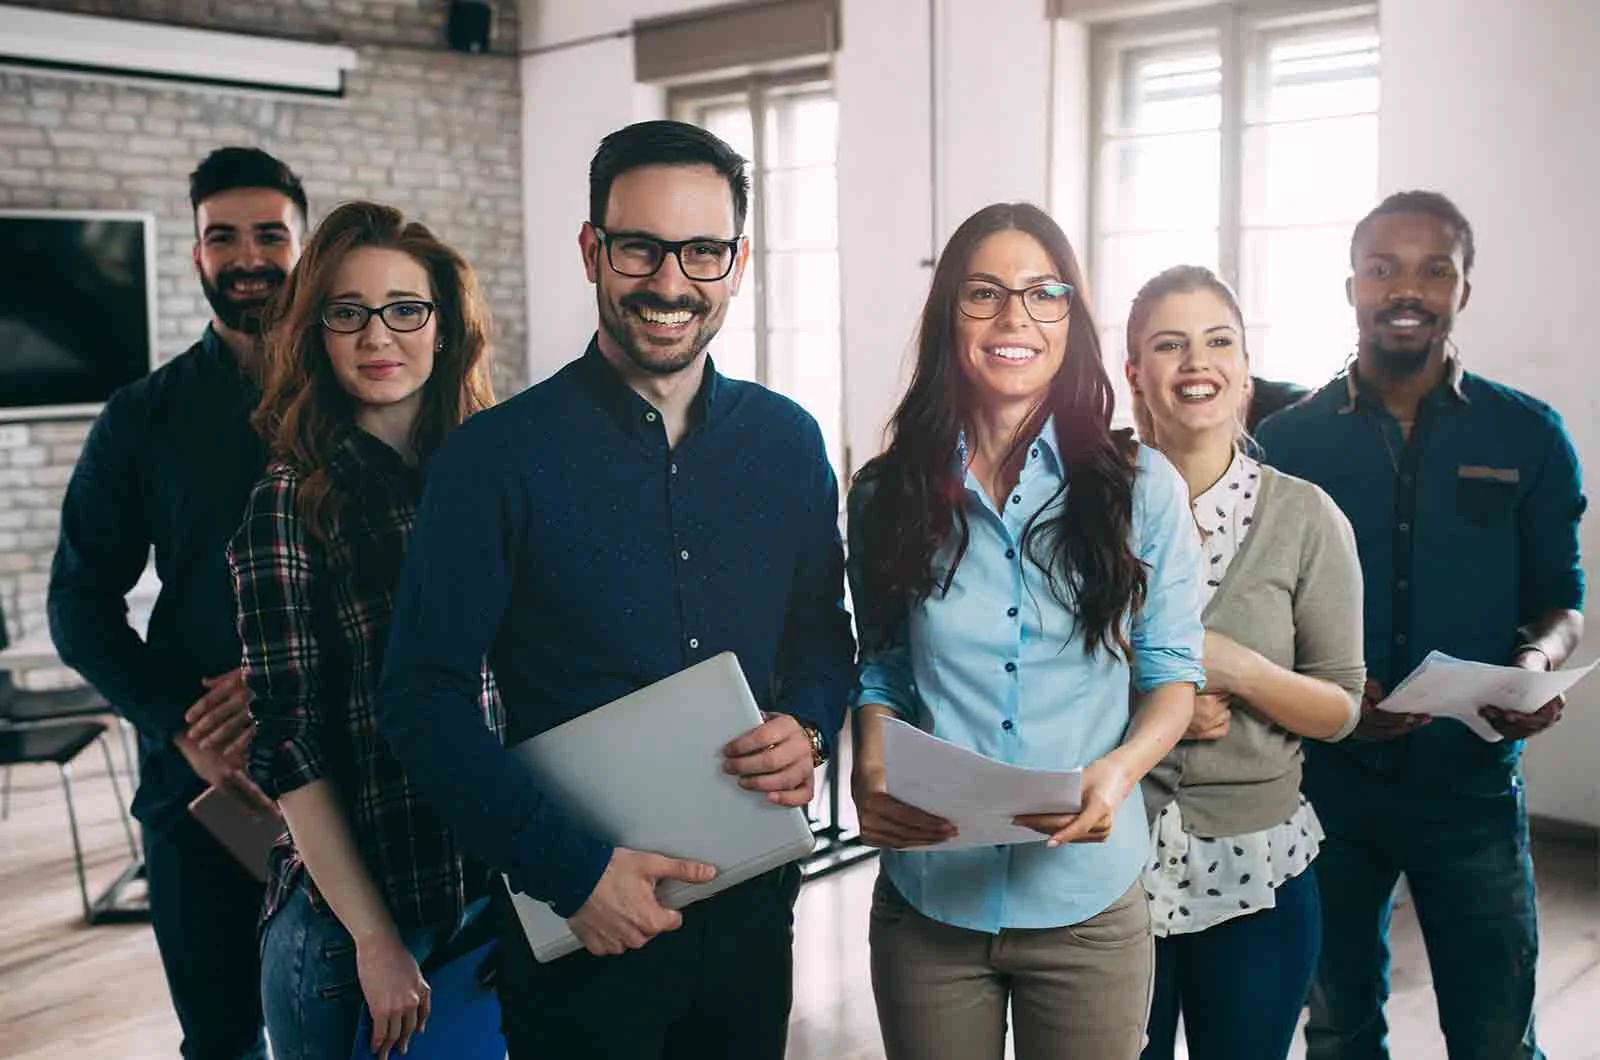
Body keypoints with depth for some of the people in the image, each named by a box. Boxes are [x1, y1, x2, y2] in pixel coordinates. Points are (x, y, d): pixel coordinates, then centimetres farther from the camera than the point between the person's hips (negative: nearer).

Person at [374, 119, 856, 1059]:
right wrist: (573, 870, -18)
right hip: (580, 924, -4)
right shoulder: (497, 458, -12)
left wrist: (810, 728, -9)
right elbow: (426, 698, -12)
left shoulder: (788, 442, 1)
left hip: (754, 907, 4)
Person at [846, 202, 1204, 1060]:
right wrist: (871, 779, -11)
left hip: (1086, 900, -1)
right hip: (926, 899, 1)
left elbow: (1172, 670, 2)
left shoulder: (1141, 487, -3)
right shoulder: (887, 496, 2)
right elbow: (880, 671, 8)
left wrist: (1121, 768, -18)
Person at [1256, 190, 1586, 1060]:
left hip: (1473, 783, 0)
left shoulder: (1529, 437, 0)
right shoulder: (1286, 443, -1)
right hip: (1326, 780, 1)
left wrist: (1537, 661, -16)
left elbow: (1560, 601, 6)